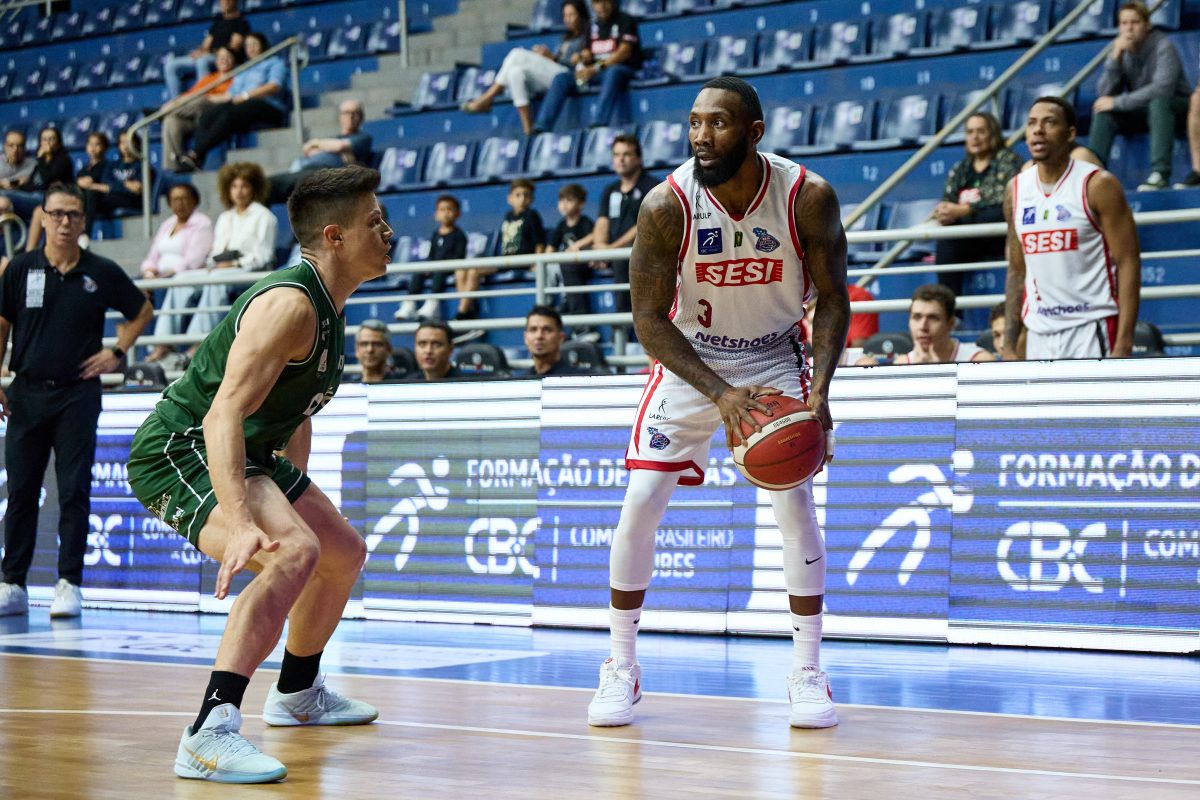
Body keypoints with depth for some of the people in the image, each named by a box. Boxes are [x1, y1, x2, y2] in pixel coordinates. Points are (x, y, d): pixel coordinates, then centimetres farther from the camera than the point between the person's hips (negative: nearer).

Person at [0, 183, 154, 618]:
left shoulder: (102, 273, 0)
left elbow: (142, 310, 15)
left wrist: (117, 352, 4)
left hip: (78, 393, -1)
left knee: (74, 492, -3)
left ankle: (69, 584, 3)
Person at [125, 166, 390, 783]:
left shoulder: (326, 309, 9)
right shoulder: (289, 304, -24)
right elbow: (224, 414, -35)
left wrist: (292, 498, 22)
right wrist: (242, 522, -45)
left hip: (245, 457, 11)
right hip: (179, 451, -11)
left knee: (345, 553, 23)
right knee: (294, 552, -33)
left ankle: (297, 692, 45)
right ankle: (209, 732, -37)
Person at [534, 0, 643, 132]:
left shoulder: (625, 21, -1)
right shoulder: (593, 25, 16)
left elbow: (624, 52, -14)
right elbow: (587, 54, 19)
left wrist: (596, 68, -21)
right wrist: (581, 65, -7)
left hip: (623, 69, -6)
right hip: (594, 72, 6)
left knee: (613, 72, -41)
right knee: (561, 78, -12)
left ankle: (599, 123, -56)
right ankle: (542, 127, -21)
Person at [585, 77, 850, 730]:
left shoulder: (809, 198, -21)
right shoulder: (667, 205, -23)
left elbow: (832, 299, -9)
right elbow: (649, 318, -17)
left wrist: (819, 389, -23)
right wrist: (720, 394, -28)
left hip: (776, 359, 0)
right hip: (688, 359, 0)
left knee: (795, 505, -10)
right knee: (639, 504, -7)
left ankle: (807, 671, 4)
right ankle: (621, 668, 8)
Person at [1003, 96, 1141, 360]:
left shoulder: (1097, 185, -7)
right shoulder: (1016, 190, 10)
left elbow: (1128, 263, -9)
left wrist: (1123, 344, -17)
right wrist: (1009, 345, 10)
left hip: (1091, 329, -5)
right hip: (1039, 336, 6)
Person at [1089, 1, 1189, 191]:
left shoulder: (1163, 46, -19)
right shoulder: (1121, 50, -4)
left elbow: (1162, 88, -33)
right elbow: (1104, 94, -12)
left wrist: (1117, 102, -30)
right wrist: (1115, 57, -24)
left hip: (1173, 106, -5)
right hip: (1140, 111, 5)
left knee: (1158, 100, -37)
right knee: (1102, 111, -17)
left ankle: (1160, 174, -43)